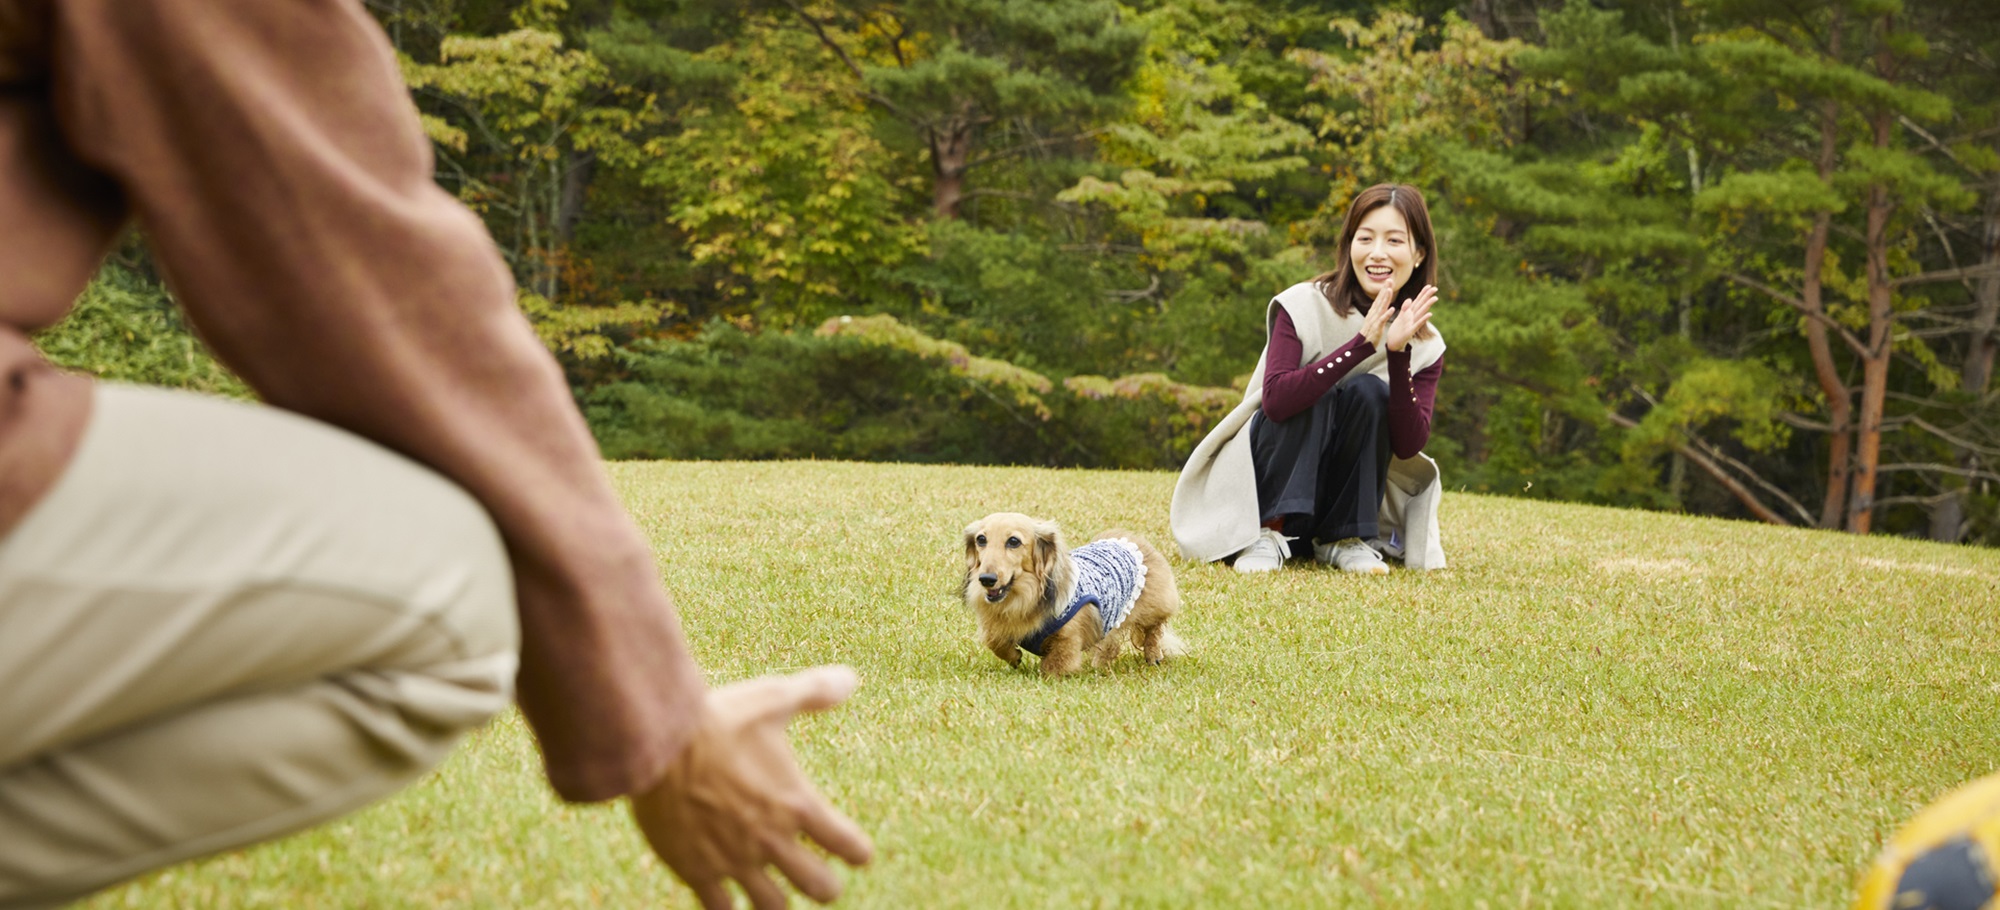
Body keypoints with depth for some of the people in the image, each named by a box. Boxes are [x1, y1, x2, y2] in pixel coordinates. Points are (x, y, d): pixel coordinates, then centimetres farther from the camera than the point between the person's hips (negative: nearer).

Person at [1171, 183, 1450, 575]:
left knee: (1370, 392, -22)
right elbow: (1275, 399, -29)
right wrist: (1361, 345, -36)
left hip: (1351, 494, 3)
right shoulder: (1302, 307, -13)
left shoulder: (1425, 346, -4)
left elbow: (1408, 446, -16)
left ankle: (1346, 539, -16)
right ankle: (1269, 533, -25)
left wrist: (1398, 353, -28)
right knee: (1315, 394, -28)